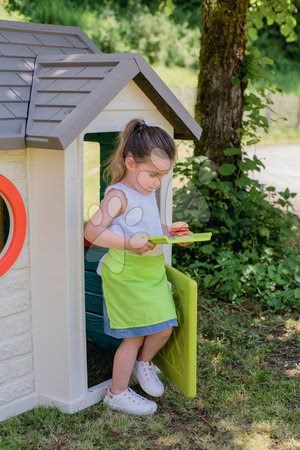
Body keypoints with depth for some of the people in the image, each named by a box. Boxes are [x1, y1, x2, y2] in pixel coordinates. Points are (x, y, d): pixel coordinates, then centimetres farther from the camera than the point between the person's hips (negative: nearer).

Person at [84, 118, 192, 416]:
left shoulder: (148, 193, 9)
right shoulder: (118, 195, -18)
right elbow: (92, 232, -26)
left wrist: (171, 233, 3)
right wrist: (128, 243, -33)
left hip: (153, 272, 8)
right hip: (126, 276, -8)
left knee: (163, 329, 11)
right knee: (135, 336, 2)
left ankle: (143, 363, 40)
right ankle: (117, 393, 20)